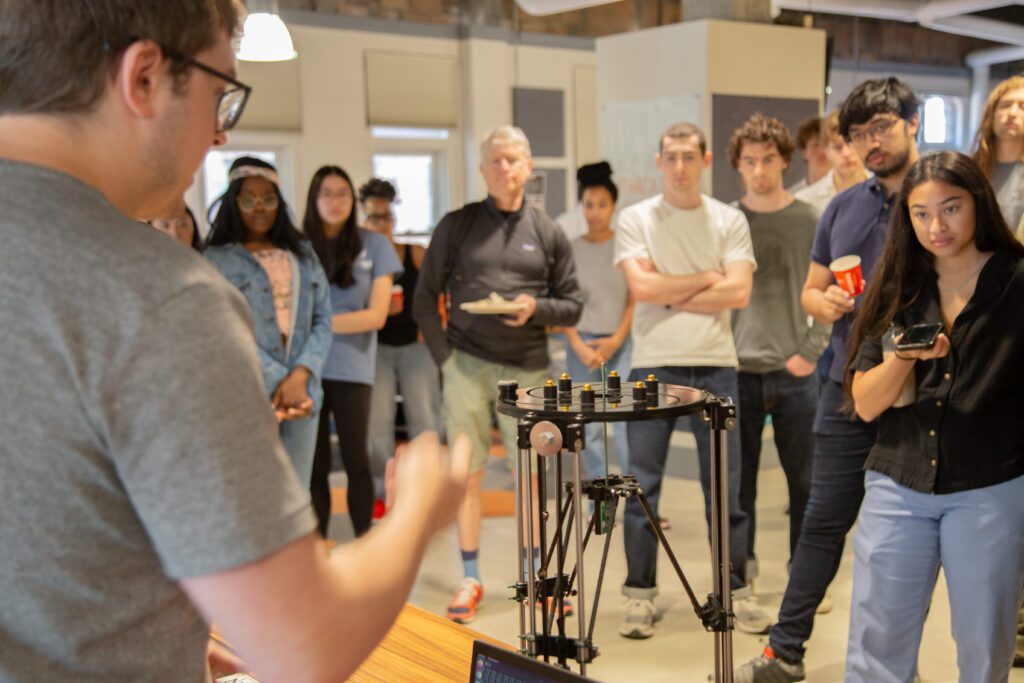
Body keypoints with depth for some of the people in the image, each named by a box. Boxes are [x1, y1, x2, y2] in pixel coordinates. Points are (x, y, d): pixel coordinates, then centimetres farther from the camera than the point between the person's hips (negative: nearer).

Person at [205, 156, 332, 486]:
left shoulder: (302, 252, 15)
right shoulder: (218, 258, 2)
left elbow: (322, 320, 7)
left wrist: (300, 375, -8)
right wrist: (278, 381, -13)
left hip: (303, 391, 4)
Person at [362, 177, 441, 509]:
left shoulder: (417, 254, 3)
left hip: (415, 345, 1)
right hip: (376, 347, 0)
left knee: (425, 421, -2)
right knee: (377, 423, -3)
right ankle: (382, 491, 10)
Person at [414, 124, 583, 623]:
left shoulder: (547, 233, 9)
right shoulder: (456, 226, 5)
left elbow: (572, 305, 9)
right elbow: (425, 298, 5)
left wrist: (536, 309, -11)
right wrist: (443, 355, -4)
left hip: (526, 367, 1)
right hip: (466, 365, -1)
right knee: (468, 472, 4)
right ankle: (470, 579, 16)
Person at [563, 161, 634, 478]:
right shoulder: (571, 250, 4)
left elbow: (636, 300, 2)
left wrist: (616, 340, -7)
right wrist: (580, 347, -6)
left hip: (621, 343, -1)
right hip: (582, 343, 1)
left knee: (627, 423, -9)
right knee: (589, 427, 3)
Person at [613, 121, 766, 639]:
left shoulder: (729, 221, 7)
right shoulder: (635, 219, 5)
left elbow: (739, 292, -6)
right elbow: (641, 287, -9)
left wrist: (670, 296, -7)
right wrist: (705, 279, -3)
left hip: (715, 366, 1)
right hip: (652, 366, -1)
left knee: (725, 485, 6)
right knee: (643, 485, 3)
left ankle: (736, 591, 18)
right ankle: (640, 594, 14)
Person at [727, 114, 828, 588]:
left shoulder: (810, 221, 3)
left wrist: (810, 352, -6)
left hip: (794, 373, 0)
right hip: (738, 372, 0)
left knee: (805, 480, 8)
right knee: (739, 480, 8)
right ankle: (740, 572, 21)